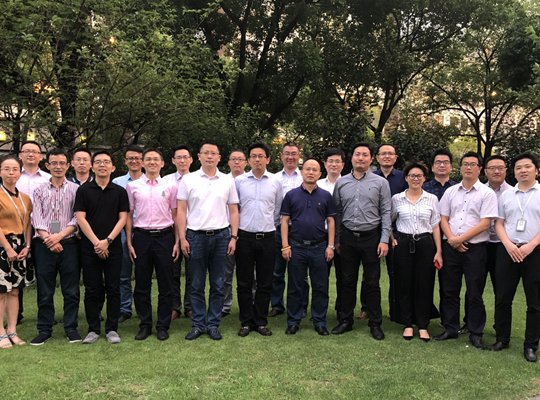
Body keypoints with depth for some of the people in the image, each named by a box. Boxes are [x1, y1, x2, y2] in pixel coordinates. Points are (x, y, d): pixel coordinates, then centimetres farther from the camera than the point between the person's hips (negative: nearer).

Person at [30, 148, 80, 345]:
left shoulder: (75, 189, 4)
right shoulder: (40, 190, 9)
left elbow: (78, 219, -4)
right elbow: (37, 219, 0)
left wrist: (59, 235, -16)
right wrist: (48, 238, -15)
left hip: (69, 245, -1)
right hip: (44, 246, 1)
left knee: (71, 290, 3)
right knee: (44, 291, 6)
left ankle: (71, 328, 15)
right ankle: (44, 330, 17)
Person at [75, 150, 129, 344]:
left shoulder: (119, 191, 6)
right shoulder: (83, 190, 4)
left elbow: (123, 218, 0)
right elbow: (80, 218, -2)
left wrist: (107, 240, -11)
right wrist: (96, 242, -11)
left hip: (113, 247, 0)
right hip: (89, 247, 0)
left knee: (113, 290, 3)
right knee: (91, 290, 5)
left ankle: (112, 329, 12)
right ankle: (93, 329, 15)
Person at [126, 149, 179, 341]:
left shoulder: (170, 186, 6)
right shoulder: (133, 186, 7)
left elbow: (175, 216, 8)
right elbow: (128, 216, 9)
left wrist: (177, 241, 2)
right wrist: (129, 243, 3)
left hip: (164, 236, 0)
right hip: (141, 237, 1)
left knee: (165, 284, 3)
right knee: (142, 284, 5)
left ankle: (163, 326, 14)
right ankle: (145, 325, 18)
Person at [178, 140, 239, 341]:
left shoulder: (227, 181, 7)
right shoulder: (188, 180, 4)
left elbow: (233, 211, 8)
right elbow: (181, 211, 2)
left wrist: (233, 237, 0)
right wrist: (182, 238, -4)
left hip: (221, 236, 1)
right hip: (196, 236, -1)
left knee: (217, 284, 6)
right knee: (197, 285, 5)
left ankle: (213, 324, 17)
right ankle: (197, 325, 16)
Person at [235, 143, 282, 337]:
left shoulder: (275, 182, 5)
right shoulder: (239, 181, 2)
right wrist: (234, 230, 8)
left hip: (267, 237, 1)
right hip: (244, 237, -1)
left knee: (265, 283, 6)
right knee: (244, 283, 4)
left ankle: (261, 322, 18)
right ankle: (246, 323, 15)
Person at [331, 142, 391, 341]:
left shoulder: (380, 183, 1)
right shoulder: (341, 183, 7)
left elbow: (386, 212, -1)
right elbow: (337, 212, 10)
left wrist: (384, 239, -7)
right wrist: (336, 239, 7)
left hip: (371, 237, -2)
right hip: (348, 237, 2)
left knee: (372, 283, 4)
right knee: (348, 281, 9)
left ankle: (375, 324, 15)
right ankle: (346, 320, 21)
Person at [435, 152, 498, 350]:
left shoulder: (487, 194, -2)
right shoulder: (450, 192, 10)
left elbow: (484, 224, -9)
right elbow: (443, 219, 8)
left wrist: (460, 239, -13)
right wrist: (452, 239, -8)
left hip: (475, 248, -3)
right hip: (451, 247, 4)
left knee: (475, 294, 4)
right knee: (450, 291, 9)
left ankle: (476, 334, 16)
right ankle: (450, 329, 21)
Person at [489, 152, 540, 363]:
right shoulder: (506, 195, 11)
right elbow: (499, 223, 8)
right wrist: (509, 245, -7)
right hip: (508, 250, 3)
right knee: (502, 298, 6)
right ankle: (502, 339, 20)